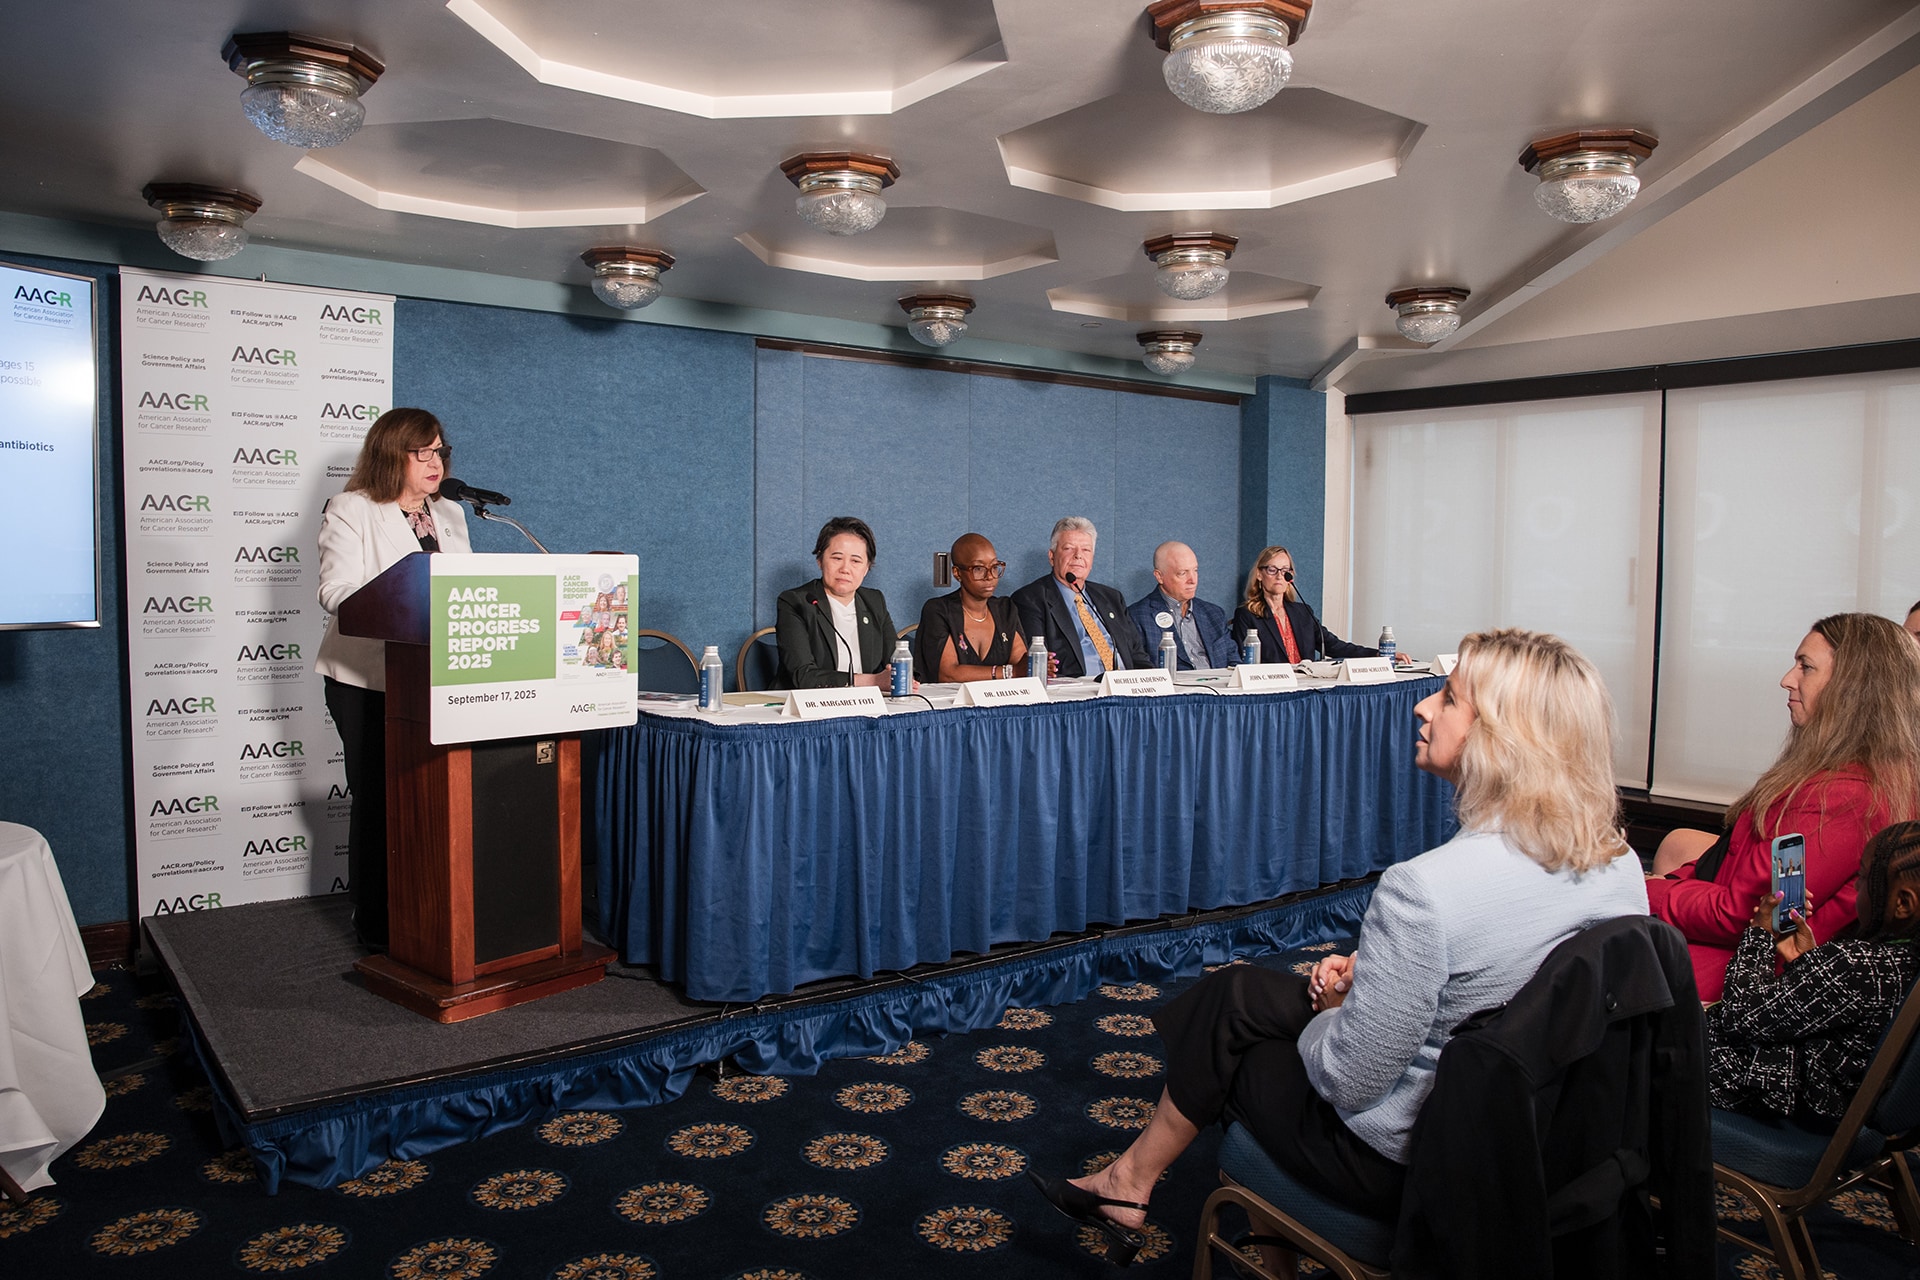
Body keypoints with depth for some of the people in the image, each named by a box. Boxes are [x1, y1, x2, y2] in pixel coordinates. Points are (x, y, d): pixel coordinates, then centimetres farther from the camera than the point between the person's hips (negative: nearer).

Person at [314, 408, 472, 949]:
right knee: (377, 796, -1)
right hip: (367, 680, -4)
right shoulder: (350, 511, 0)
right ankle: (375, 921, 11)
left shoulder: (450, 515, 18)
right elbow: (336, 592, -12)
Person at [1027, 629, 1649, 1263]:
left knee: (1226, 1006, 17)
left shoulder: (1426, 890, -33)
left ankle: (1130, 1184, 42)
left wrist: (1335, 1007, -2)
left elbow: (1348, 1081, -24)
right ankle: (1131, 1183, 35)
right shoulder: (1622, 865, -8)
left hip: (1400, 1162, -7)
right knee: (1236, 989, 18)